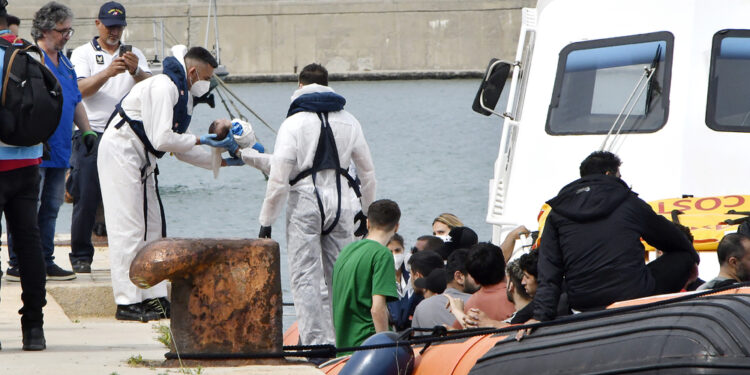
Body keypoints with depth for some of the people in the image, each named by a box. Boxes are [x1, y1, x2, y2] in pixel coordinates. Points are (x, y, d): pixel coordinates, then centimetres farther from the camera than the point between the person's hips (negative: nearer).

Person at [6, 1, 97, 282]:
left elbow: (76, 102, 27)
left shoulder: (64, 63, 18)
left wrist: (86, 131, 19)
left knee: (51, 208, 10)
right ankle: (17, 265, -3)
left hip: (59, 152, 9)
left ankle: (45, 261, 15)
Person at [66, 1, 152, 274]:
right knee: (86, 197, -5)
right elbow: (82, 89, -10)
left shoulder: (134, 54, 16)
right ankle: (80, 256, 3)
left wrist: (135, 71, -23)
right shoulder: (83, 54, 7)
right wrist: (108, 72, -26)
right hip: (92, 134, -2)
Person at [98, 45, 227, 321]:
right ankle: (127, 302, -11)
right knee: (129, 227, -11)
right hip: (120, 153, -11)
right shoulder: (164, 88, -18)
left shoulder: (183, 95, 15)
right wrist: (199, 140, -13)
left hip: (142, 161, 11)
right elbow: (162, 140, -26)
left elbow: (181, 150, 17)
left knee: (152, 226, 10)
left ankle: (154, 298, 12)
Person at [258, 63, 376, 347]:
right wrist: (367, 211, 29)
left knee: (306, 278, -2)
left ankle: (315, 342, -8)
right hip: (341, 201, 4)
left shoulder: (294, 122, -4)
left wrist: (266, 222, -5)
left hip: (305, 201, -4)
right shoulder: (348, 121, 11)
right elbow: (367, 172, 17)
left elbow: (278, 179, -10)